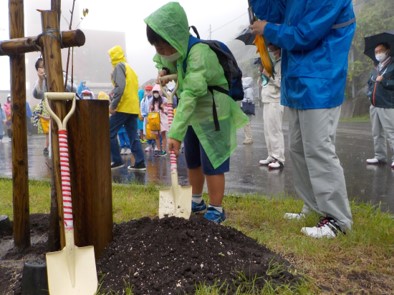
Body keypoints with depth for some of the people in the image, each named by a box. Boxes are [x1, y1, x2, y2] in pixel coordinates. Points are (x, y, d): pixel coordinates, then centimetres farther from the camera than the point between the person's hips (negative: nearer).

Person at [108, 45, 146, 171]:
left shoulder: (119, 66, -4)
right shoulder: (130, 68, 23)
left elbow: (120, 87, -18)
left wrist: (113, 105, -16)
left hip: (123, 107, -8)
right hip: (133, 107, 8)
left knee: (110, 133, 1)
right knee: (133, 136, 7)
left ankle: (117, 161, 0)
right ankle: (140, 162, 4)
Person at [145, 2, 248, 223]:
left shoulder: (199, 53, -31)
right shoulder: (178, 51, -3)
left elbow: (190, 95, -38)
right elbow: (161, 59, 21)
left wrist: (175, 133, -42)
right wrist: (164, 69, -5)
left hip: (213, 116, -9)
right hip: (195, 116, 9)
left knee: (211, 164, -3)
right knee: (193, 162, 18)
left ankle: (216, 210, 12)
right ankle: (197, 202, 36)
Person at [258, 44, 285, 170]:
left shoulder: (281, 64, -8)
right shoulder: (272, 63, 20)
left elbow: (281, 83, -20)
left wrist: (269, 75, -14)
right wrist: (262, 70, 8)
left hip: (276, 102, -9)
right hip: (267, 101, 9)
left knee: (275, 130, -10)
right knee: (268, 130, 10)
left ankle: (279, 159, -7)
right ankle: (272, 156, 16)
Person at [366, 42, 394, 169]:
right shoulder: (376, 68, 20)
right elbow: (370, 83, 29)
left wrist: (384, 81, -16)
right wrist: (370, 92, 12)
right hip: (374, 106, 8)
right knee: (377, 134, 11)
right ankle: (380, 156, 19)